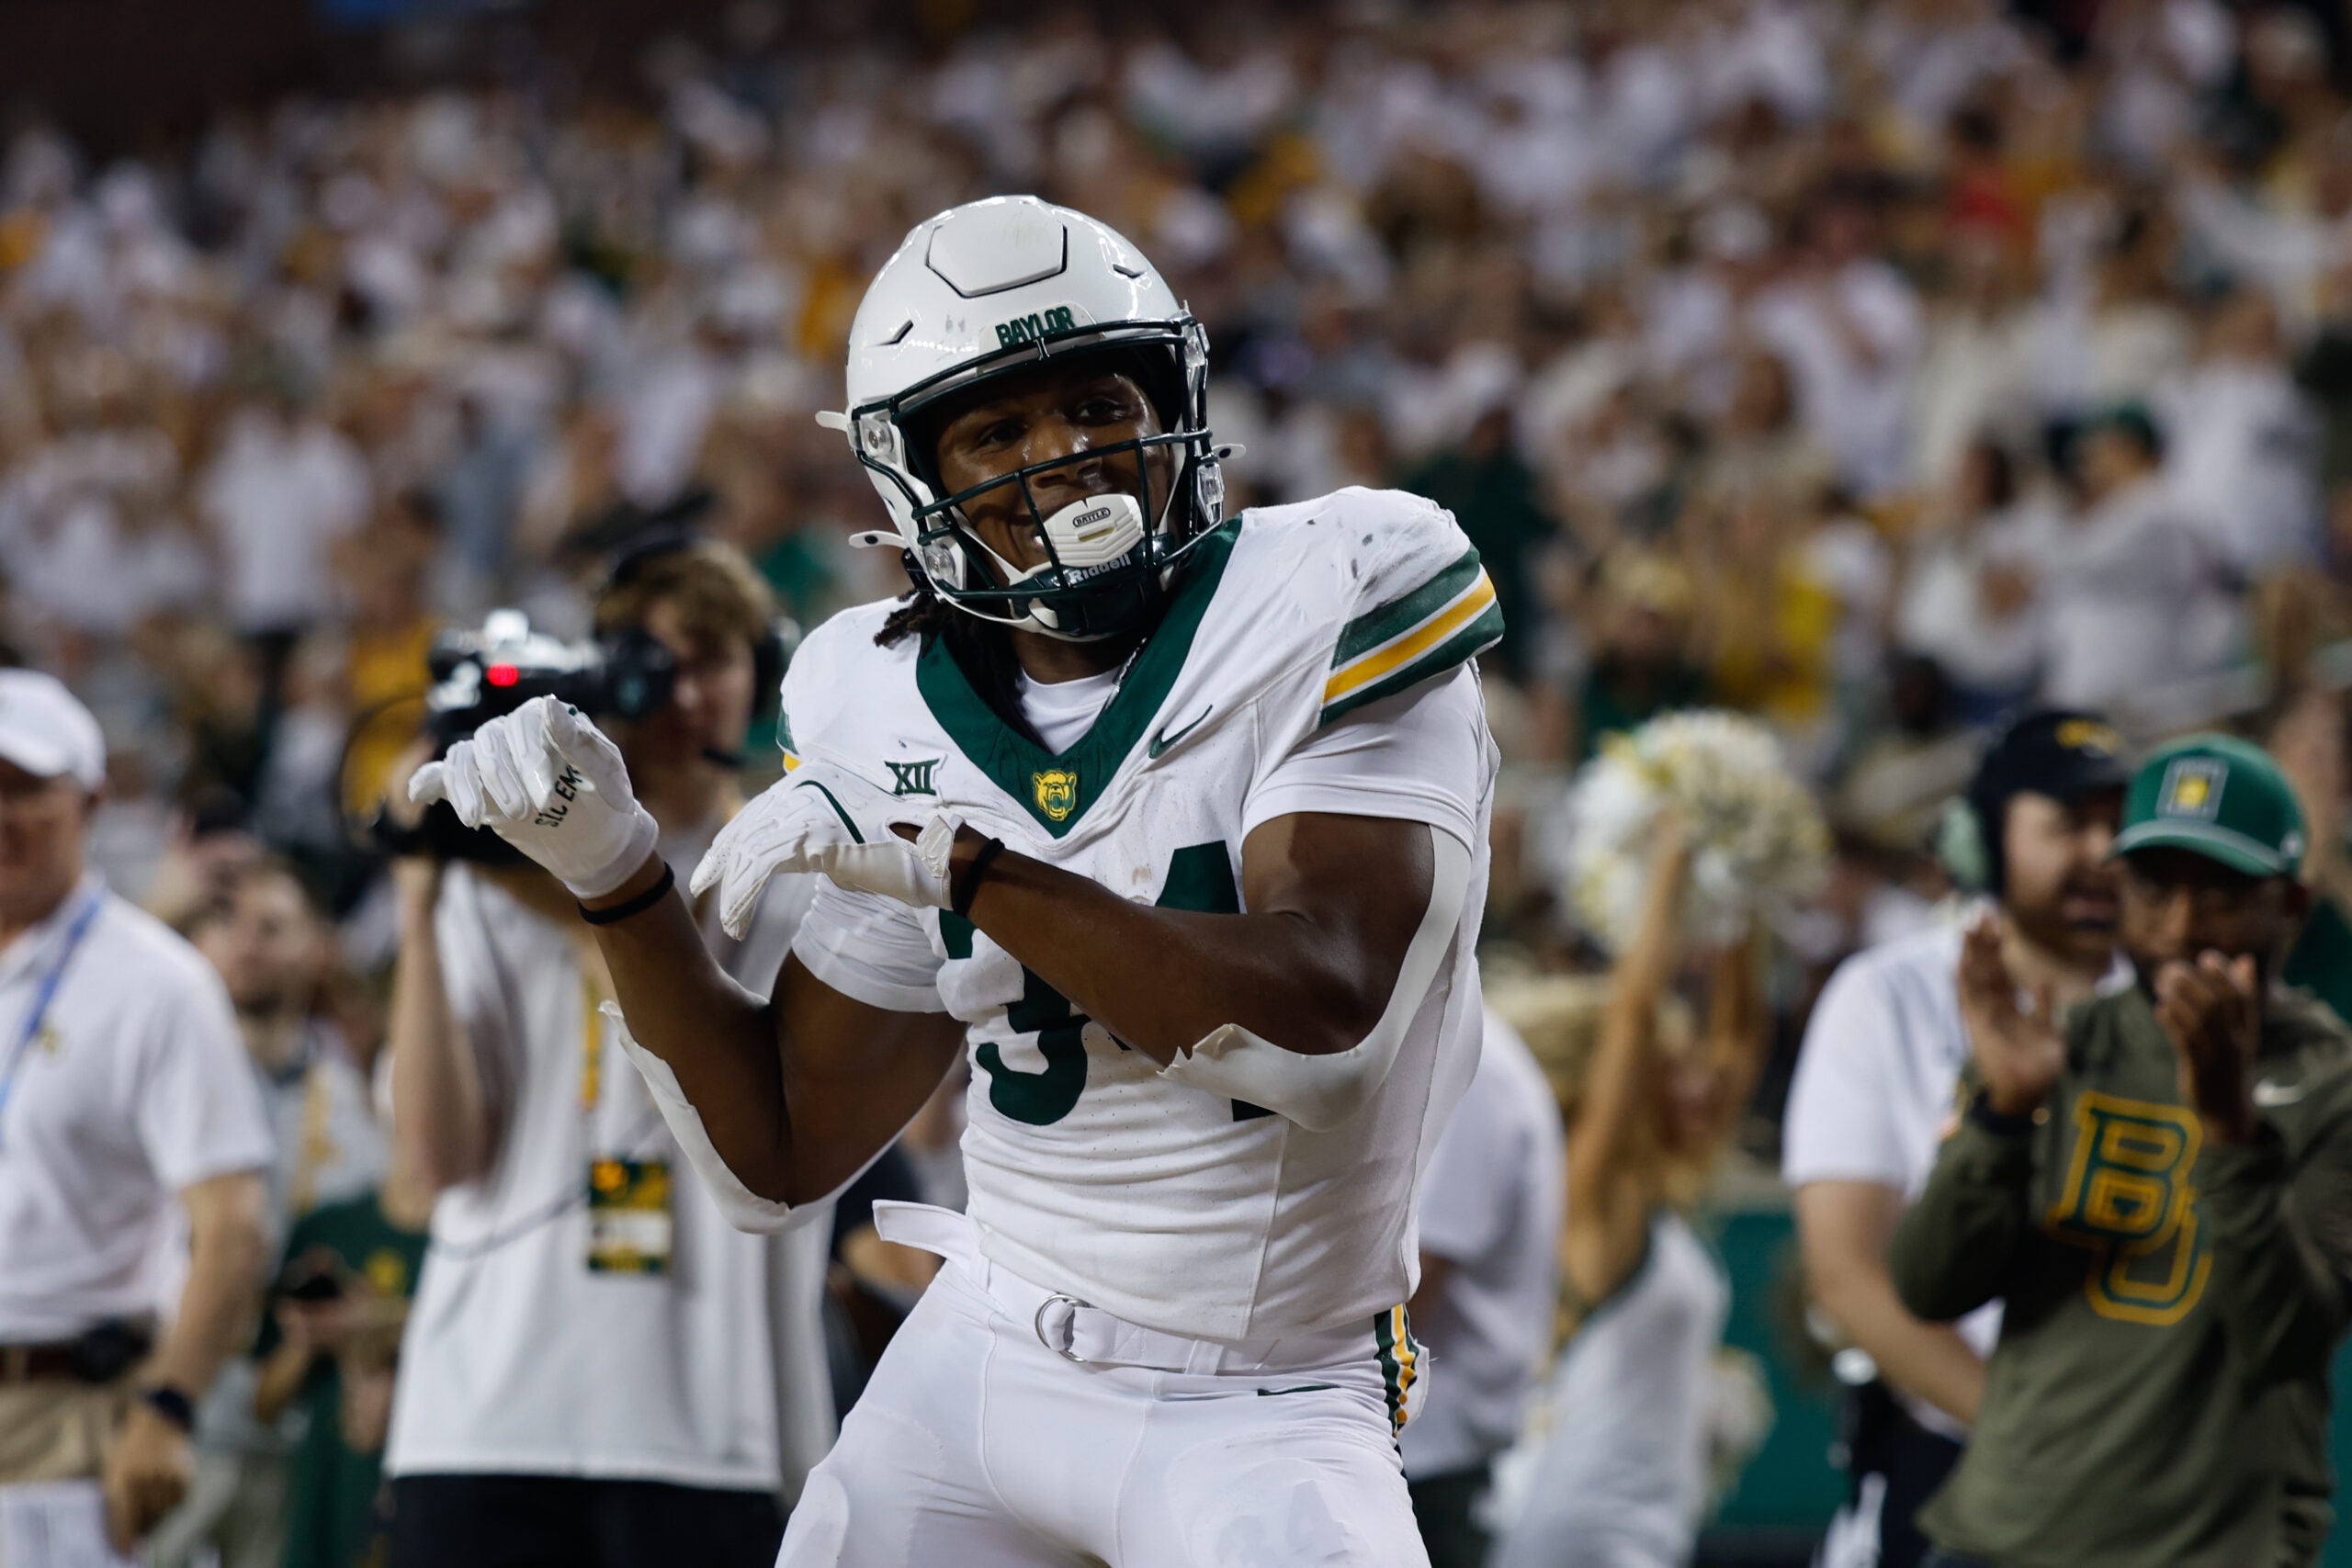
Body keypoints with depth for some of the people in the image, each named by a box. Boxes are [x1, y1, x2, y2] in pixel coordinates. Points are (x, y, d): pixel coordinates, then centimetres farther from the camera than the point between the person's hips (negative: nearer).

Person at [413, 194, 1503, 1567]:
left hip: (1259, 1410, -5)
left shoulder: (1317, 619, -11)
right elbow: (782, 1157, 7)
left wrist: (966, 868, -28)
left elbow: (1317, 1013, -25)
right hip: (985, 1354, 5)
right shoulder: (903, 722, 3)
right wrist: (615, 877, -5)